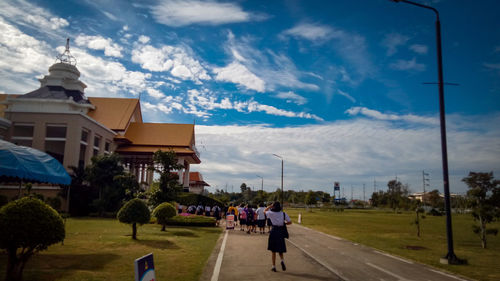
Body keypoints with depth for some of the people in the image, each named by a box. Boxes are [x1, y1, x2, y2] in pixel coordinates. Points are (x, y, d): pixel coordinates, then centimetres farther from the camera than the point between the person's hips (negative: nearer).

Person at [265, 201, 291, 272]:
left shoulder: (271, 213, -6)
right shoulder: (284, 214, -3)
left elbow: (265, 211, 13)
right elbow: (290, 222, -1)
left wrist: (271, 205, 10)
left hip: (273, 232, -1)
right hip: (281, 232, 2)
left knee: (273, 250, 10)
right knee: (280, 249, 18)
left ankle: (274, 266, 11)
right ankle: (282, 260, -9)